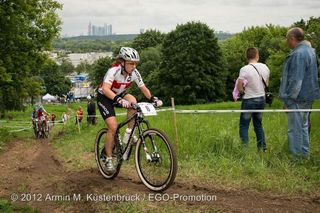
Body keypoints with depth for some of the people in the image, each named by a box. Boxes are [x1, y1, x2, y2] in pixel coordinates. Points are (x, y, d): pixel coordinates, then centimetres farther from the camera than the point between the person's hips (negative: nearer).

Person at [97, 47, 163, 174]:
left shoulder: (134, 73, -16)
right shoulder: (114, 70, -31)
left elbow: (143, 88, -5)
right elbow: (105, 89, -43)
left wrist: (153, 99, -21)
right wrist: (119, 100, -57)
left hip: (119, 95, 5)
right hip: (104, 97, -5)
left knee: (132, 101, -29)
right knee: (113, 127, -18)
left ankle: (129, 132, -13)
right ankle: (108, 159, -3)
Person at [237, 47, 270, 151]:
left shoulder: (244, 69, -17)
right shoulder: (265, 67, 0)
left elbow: (239, 88, -15)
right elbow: (266, 84, 13)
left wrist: (246, 90, 4)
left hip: (249, 100, -5)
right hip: (262, 99, 6)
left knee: (244, 126, 3)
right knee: (258, 124, 17)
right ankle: (262, 147, 19)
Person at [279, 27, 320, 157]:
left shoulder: (298, 54, -21)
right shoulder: (310, 50, 11)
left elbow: (295, 80, -23)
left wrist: (288, 100, -17)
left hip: (297, 98, -10)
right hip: (307, 97, 10)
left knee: (295, 129, -1)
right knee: (303, 126, 20)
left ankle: (296, 155, 6)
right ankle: (305, 153, 30)